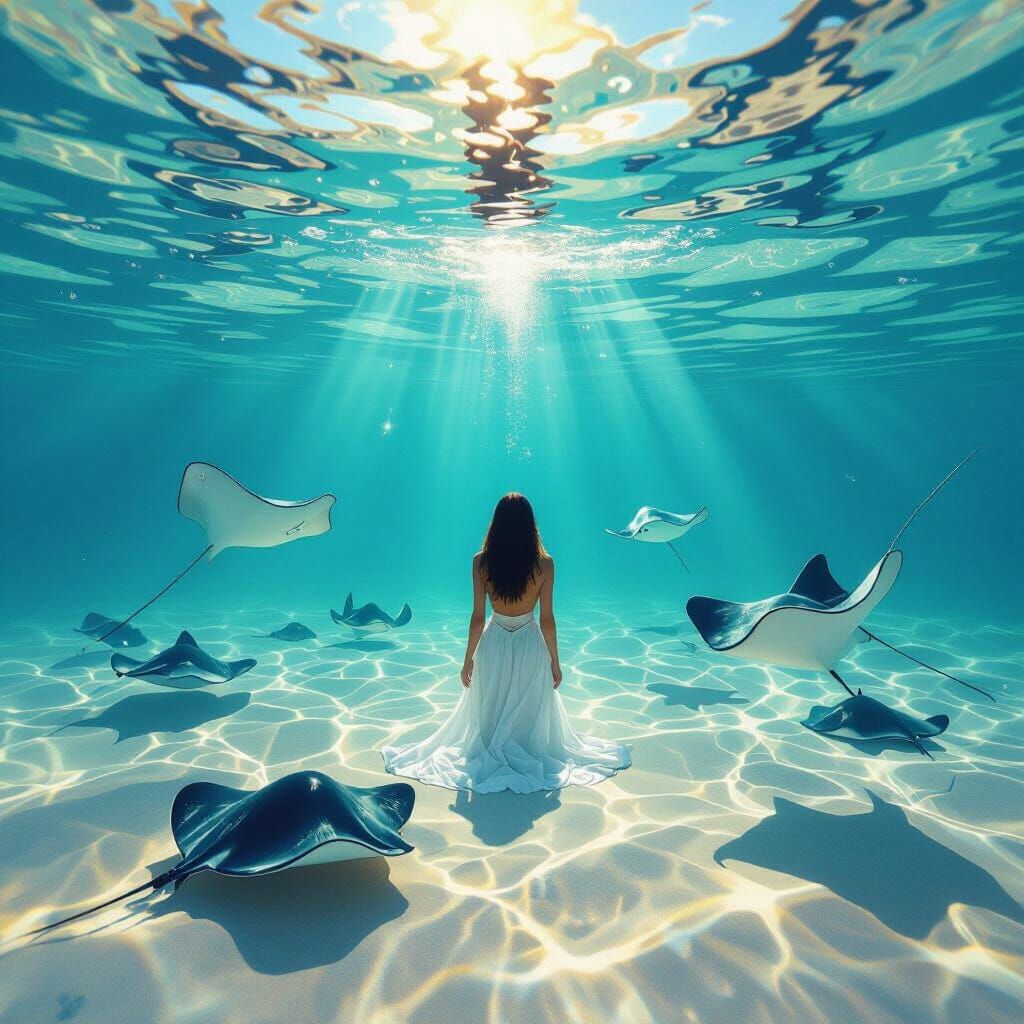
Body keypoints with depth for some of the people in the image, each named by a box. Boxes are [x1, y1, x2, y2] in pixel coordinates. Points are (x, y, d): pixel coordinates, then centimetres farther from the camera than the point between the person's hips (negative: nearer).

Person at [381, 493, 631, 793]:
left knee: (489, 714, 21)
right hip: (530, 646, 0)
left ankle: (490, 758, 36)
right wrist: (555, 661, 4)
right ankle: (530, 760, 35)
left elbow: (477, 617, -9)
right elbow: (547, 619, -9)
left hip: (494, 645, 1)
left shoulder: (481, 561, -12)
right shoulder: (544, 563, -14)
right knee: (531, 714, 20)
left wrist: (469, 659, 3)